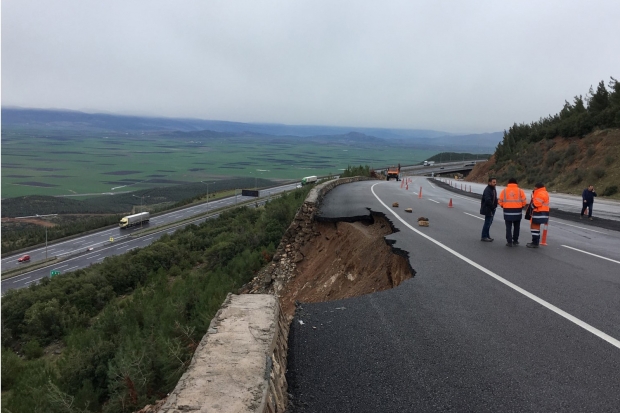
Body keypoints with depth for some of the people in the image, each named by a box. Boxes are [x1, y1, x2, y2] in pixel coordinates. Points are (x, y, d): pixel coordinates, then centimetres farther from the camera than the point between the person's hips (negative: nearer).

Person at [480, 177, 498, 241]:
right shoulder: (487, 190, -19)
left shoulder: (493, 189, 14)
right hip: (488, 209, -10)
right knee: (487, 222, -6)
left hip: (491, 209, 10)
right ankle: (483, 237, 1)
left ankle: (487, 236, 26)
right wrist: (493, 207, -21)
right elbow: (488, 200, -27)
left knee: (489, 222, 16)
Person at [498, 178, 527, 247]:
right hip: (517, 212, 0)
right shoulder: (520, 190, -1)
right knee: (517, 227, 15)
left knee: (508, 227, 6)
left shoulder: (504, 191, -1)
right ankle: (515, 241, 20)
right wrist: (520, 207, 15)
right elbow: (524, 201, -3)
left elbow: (500, 201, -3)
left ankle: (509, 241, 2)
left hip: (507, 212, 0)